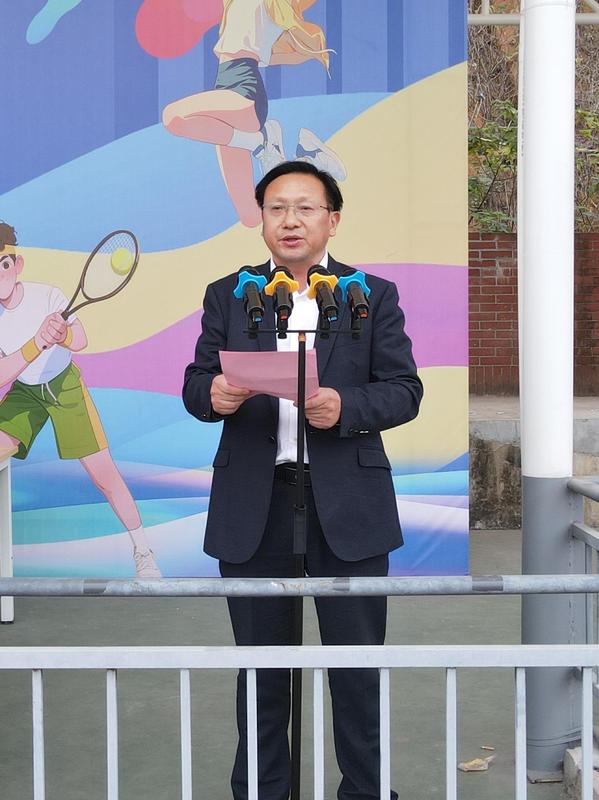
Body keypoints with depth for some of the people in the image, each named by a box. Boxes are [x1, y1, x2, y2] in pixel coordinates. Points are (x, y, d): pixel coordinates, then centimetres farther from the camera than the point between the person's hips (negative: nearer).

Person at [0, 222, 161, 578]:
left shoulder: (47, 296, -22)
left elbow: (81, 340, -29)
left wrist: (63, 336, -53)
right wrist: (36, 344, -43)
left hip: (65, 384, -2)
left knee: (104, 472, -5)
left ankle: (143, 551, 12)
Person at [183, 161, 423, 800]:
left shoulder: (373, 296, 6)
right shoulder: (226, 296, 9)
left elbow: (404, 390, 0)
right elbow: (194, 385, 7)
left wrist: (345, 407, -19)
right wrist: (214, 394, -16)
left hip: (347, 505, -1)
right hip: (252, 505, 1)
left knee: (358, 665, 7)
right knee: (260, 661, 12)